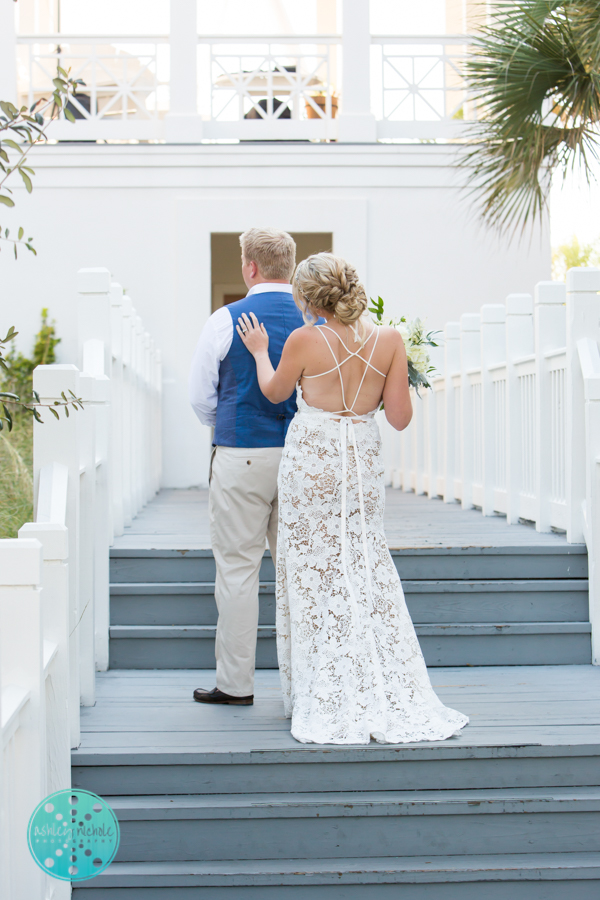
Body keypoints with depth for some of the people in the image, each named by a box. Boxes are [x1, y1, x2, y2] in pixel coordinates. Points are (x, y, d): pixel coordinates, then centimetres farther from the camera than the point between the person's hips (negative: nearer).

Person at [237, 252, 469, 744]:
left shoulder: (304, 340, -12)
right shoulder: (390, 339, -5)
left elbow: (274, 393, 7)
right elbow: (400, 418, -5)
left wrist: (259, 351, 24)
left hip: (311, 459, -3)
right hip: (363, 460, 3)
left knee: (314, 573, 7)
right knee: (367, 571, 11)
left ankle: (325, 699, 13)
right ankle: (390, 697, 11)